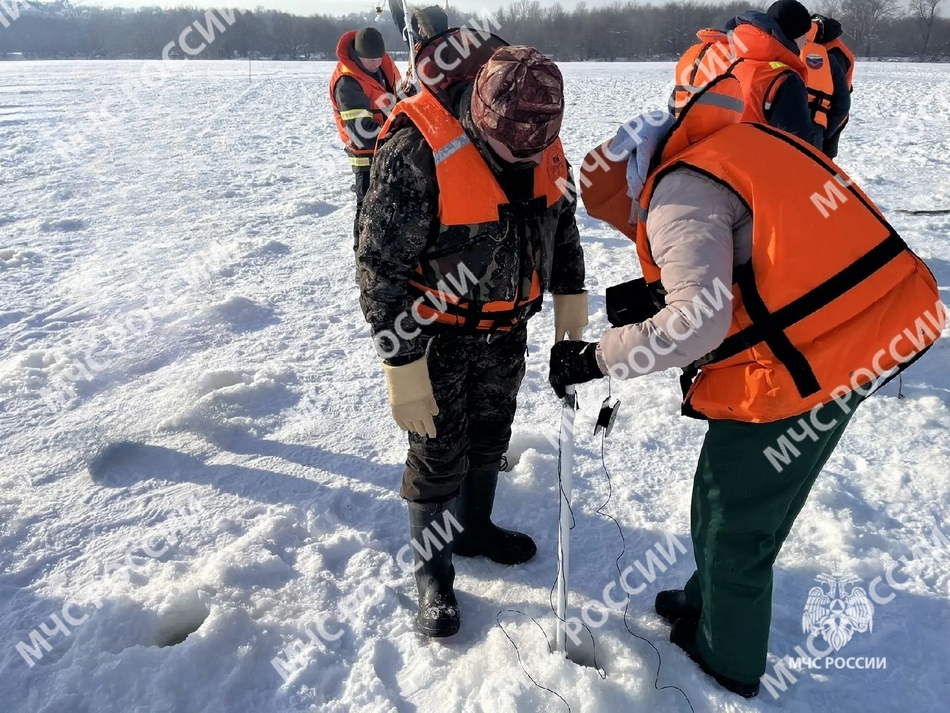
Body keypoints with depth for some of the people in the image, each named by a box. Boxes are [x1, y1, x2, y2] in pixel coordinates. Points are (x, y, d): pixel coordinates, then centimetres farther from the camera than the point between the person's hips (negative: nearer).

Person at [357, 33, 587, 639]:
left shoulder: (542, 137, -9)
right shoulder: (416, 150, -28)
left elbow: (562, 214, 9)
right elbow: (382, 267, -24)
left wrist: (570, 299, 12)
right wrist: (405, 369, -21)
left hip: (506, 326, 6)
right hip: (438, 331, -5)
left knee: (491, 435, 20)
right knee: (439, 455, 5)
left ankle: (474, 527, 45)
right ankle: (432, 570, 28)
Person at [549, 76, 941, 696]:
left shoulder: (679, 191, -13)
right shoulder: (738, 146, 15)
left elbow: (700, 321, -25)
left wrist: (596, 358, -16)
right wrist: (661, 295, 11)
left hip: (804, 363, -9)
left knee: (732, 515, 11)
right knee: (762, 498, 25)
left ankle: (726, 657, 32)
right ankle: (716, 599, 47)